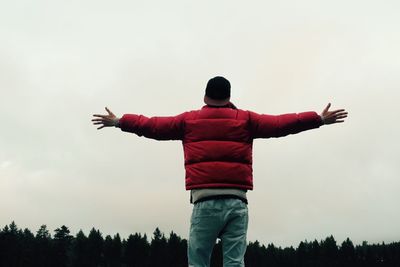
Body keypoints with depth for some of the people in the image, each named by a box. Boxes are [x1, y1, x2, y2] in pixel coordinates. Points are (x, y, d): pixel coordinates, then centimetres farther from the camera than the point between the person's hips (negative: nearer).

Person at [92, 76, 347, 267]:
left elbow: (153, 125, 18)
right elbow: (280, 124, 9)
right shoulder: (245, 120, 11)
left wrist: (120, 122, 30)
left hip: (205, 202, 0)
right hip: (237, 202, 1)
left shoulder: (189, 120, 12)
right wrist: (319, 119, 16)